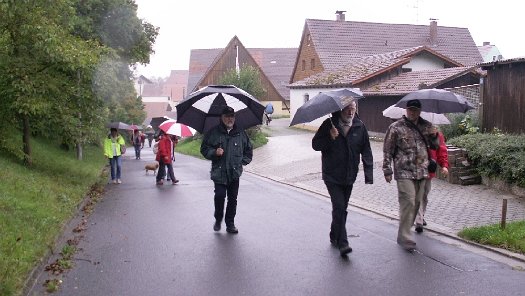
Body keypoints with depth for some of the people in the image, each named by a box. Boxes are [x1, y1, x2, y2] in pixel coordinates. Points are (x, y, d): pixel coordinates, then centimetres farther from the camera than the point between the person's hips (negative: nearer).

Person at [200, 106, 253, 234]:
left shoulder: (241, 133, 10)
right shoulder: (213, 132, 3)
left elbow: (249, 150, 20)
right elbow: (204, 148, 7)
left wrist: (242, 161, 8)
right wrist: (214, 152, -10)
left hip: (235, 172, 2)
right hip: (219, 172, -2)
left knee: (232, 198, 5)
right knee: (220, 195, -14)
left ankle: (230, 224, 17)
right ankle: (218, 219, 10)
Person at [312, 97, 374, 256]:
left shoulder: (360, 126, 0)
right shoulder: (329, 124, -6)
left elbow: (366, 151, 2)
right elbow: (315, 144, -4)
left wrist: (368, 174, -6)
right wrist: (330, 137, -22)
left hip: (349, 176, 3)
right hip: (332, 176, -3)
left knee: (341, 208, 13)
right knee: (339, 207, -12)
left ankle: (334, 236, 31)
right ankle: (342, 243, -10)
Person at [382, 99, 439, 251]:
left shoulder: (426, 126, 11)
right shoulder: (396, 127, -3)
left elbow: (435, 146, 19)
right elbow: (387, 150, -2)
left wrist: (434, 136, -3)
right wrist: (387, 170, -5)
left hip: (422, 172, 5)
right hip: (404, 173, -5)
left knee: (416, 203, 11)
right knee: (408, 203, -12)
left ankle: (406, 229, 26)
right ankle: (404, 238, -7)